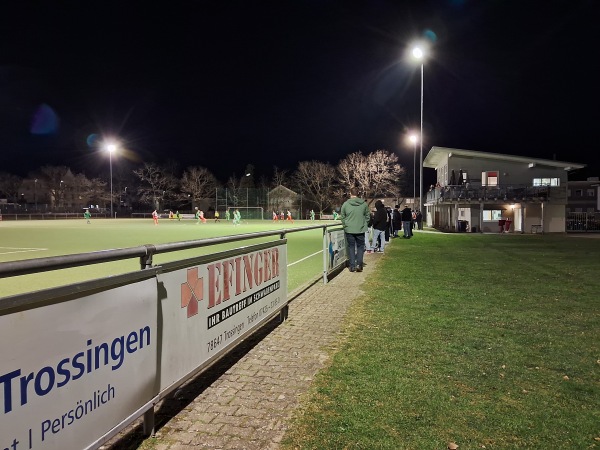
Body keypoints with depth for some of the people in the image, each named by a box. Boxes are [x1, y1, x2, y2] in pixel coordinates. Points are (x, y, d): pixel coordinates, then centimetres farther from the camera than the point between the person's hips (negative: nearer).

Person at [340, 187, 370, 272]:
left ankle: (352, 266, 11)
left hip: (349, 230, 0)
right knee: (360, 247, 12)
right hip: (361, 230, 0)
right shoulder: (364, 204, -3)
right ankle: (359, 264, 1)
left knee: (351, 247, 10)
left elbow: (342, 217, 1)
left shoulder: (345, 204, -5)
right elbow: (367, 217, 5)